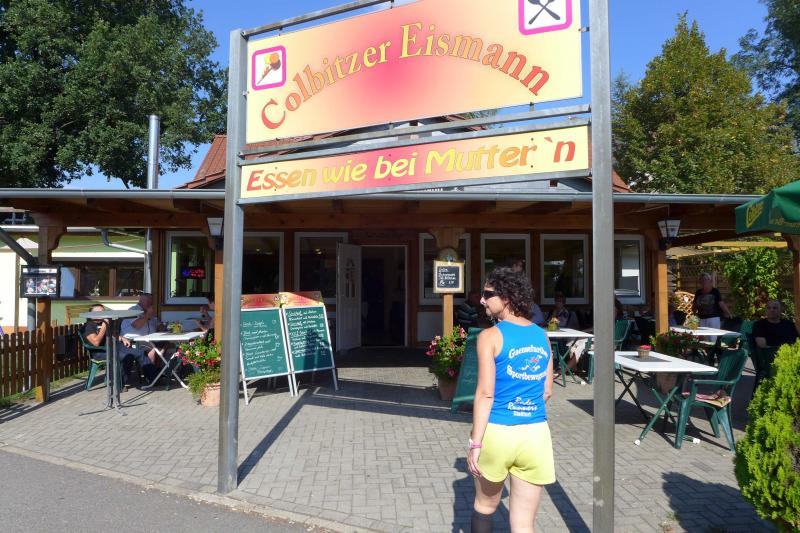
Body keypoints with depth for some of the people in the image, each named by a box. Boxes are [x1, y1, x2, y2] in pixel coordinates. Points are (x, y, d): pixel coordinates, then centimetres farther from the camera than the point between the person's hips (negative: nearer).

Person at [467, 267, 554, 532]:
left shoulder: (490, 336, -9)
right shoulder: (542, 336, 6)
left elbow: (485, 393, -14)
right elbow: (547, 391, 12)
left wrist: (474, 443, -10)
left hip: (497, 432, -3)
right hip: (536, 434, 4)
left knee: (485, 505, 22)